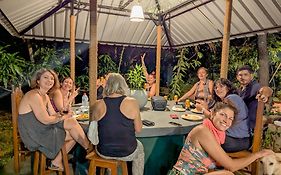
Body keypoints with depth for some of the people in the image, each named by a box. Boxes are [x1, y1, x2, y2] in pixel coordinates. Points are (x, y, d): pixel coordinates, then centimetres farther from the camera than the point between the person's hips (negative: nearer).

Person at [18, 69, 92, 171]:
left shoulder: (45, 96, 10)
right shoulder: (34, 95, -21)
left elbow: (54, 115, 8)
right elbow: (46, 120, -23)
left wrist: (65, 116, -10)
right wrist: (63, 117, -9)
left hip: (43, 130, 9)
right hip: (34, 137, -9)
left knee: (72, 121, -2)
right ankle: (90, 149, 12)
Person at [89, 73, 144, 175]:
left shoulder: (98, 105, -11)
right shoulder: (132, 103, -15)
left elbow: (92, 129, 2)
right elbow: (138, 129, -7)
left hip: (103, 152, 2)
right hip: (127, 153, -1)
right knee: (139, 148, 31)